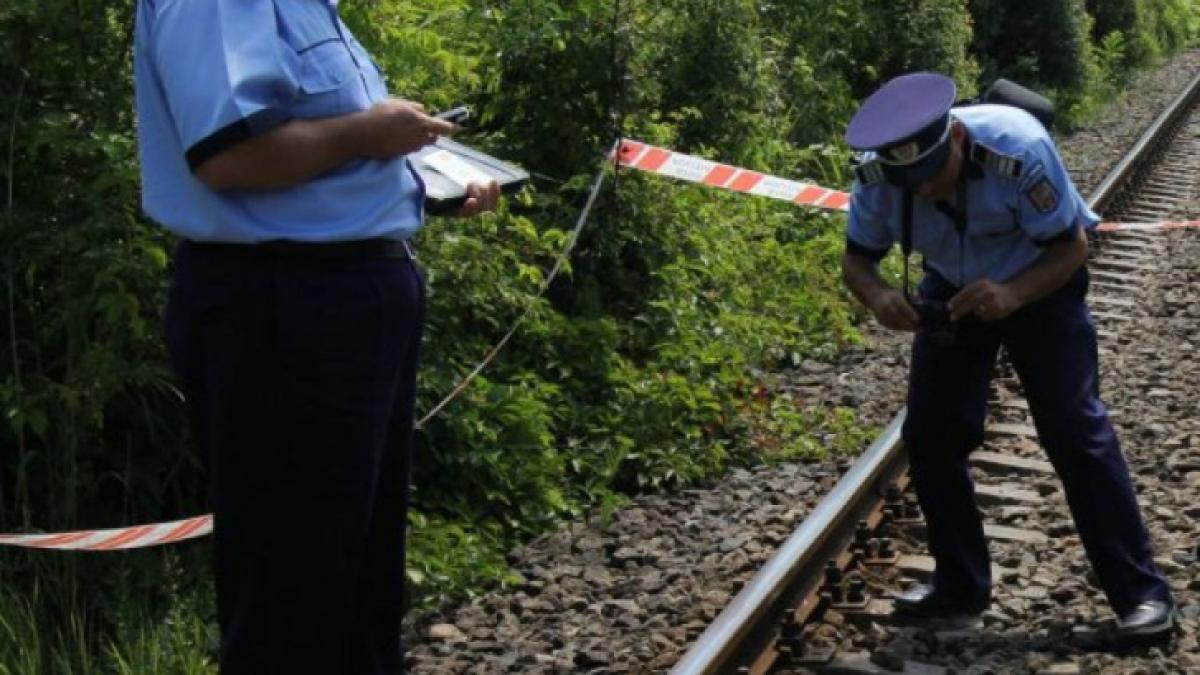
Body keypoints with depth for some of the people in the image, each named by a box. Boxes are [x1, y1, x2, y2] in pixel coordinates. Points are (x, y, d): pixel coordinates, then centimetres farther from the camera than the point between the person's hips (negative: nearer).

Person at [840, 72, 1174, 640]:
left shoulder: (1017, 148, -35)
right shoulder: (877, 174, -25)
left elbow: (1072, 246, -26)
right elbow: (856, 258, -13)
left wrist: (1011, 295, -44)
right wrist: (877, 294, -37)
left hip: (1041, 283, -4)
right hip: (952, 291, 4)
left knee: (1075, 429, -11)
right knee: (930, 435, -1)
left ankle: (1140, 592, -2)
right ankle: (960, 586, 16)